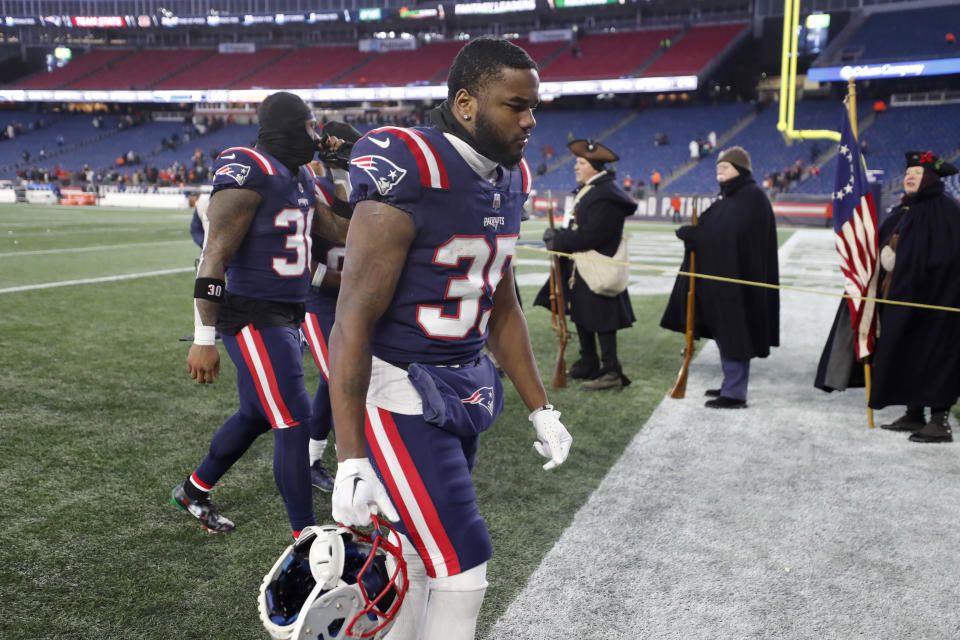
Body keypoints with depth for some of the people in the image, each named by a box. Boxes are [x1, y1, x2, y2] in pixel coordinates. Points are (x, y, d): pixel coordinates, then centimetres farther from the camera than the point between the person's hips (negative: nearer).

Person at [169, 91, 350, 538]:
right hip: (252, 317, -10)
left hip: (285, 314, 10)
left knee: (257, 415, 21)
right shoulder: (248, 174, -18)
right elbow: (214, 258, -20)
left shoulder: (299, 175, 11)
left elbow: (336, 229, 19)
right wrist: (204, 339, -21)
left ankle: (193, 491, 42)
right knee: (294, 422, -7)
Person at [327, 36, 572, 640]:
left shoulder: (508, 181, 7)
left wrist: (541, 409, 17)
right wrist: (350, 459, -20)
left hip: (465, 387, 8)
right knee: (464, 573, -4)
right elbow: (354, 321, -19)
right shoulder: (409, 176, -20)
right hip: (401, 395, -8)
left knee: (422, 559, 16)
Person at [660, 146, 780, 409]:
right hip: (722, 277, 10)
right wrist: (693, 233, -8)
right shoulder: (730, 197, 16)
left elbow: (728, 234, -23)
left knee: (733, 335, -5)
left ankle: (734, 394, 1)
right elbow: (716, 230, 11)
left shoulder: (752, 197, -14)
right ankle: (731, 385, 26)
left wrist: (690, 234, -17)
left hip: (739, 279, -10)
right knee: (724, 333, 15)